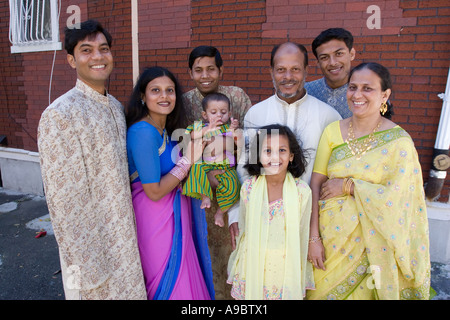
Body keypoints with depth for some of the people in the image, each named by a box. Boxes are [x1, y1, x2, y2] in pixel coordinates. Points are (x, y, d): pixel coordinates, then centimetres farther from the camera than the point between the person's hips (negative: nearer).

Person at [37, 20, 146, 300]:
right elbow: (64, 203, -19)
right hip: (92, 244, -7)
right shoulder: (59, 115, -18)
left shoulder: (116, 107, 5)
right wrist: (86, 270, -16)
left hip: (125, 238, 7)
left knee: (128, 290, 22)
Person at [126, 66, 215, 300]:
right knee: (170, 282, 9)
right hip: (156, 216, -9)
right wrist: (187, 160, -18)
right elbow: (154, 191, -23)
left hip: (175, 211, 9)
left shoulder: (166, 129, 6)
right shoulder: (143, 132, -23)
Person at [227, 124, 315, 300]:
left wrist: (300, 277, 5)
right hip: (252, 267, 1)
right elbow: (243, 228, 3)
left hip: (286, 270, -1)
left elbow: (302, 235, -3)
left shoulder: (302, 191, -12)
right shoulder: (249, 187, -9)